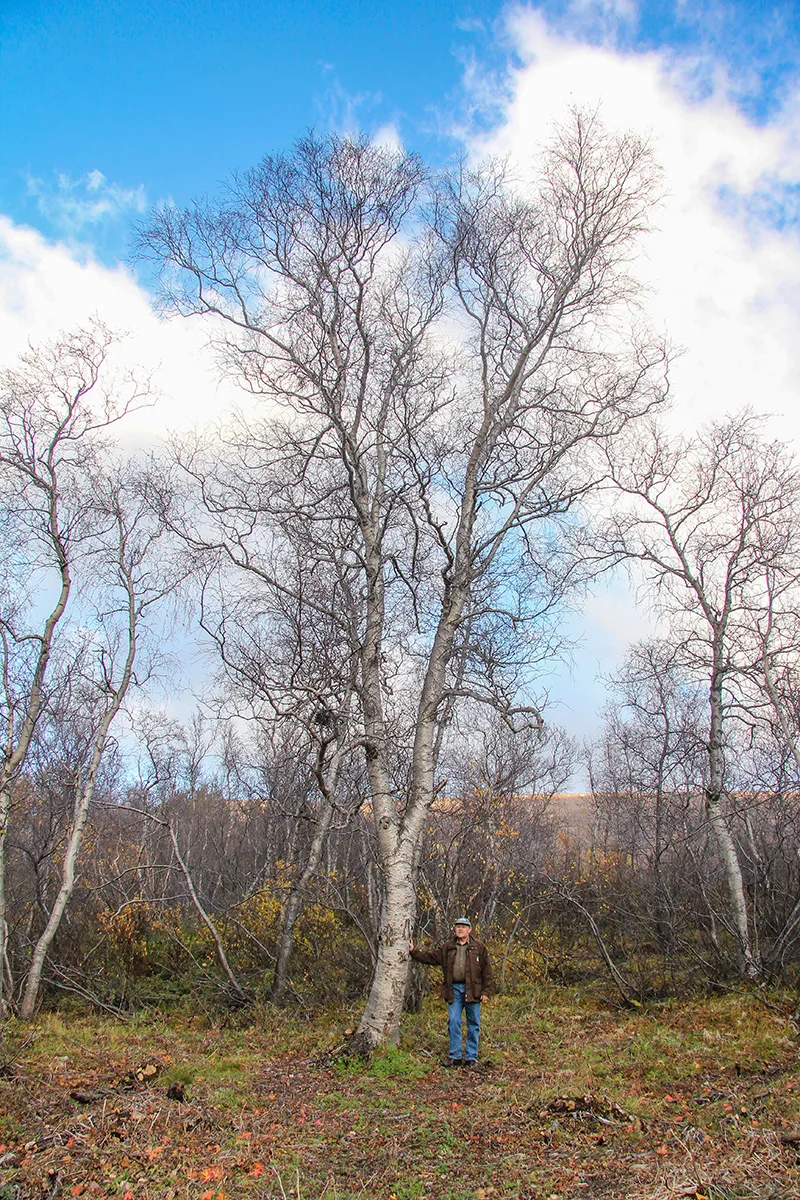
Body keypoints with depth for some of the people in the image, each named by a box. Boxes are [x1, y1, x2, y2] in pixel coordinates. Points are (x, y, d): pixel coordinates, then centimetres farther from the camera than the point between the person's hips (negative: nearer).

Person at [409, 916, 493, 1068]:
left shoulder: (479, 947, 2)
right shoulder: (447, 948, 10)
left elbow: (487, 971, 2)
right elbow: (429, 957, 11)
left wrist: (486, 991, -4)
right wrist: (413, 952, 0)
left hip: (472, 990, -2)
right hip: (454, 990, 2)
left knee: (473, 1024, 4)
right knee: (453, 1022, 0)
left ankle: (471, 1057, 14)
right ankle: (455, 1056, 12)